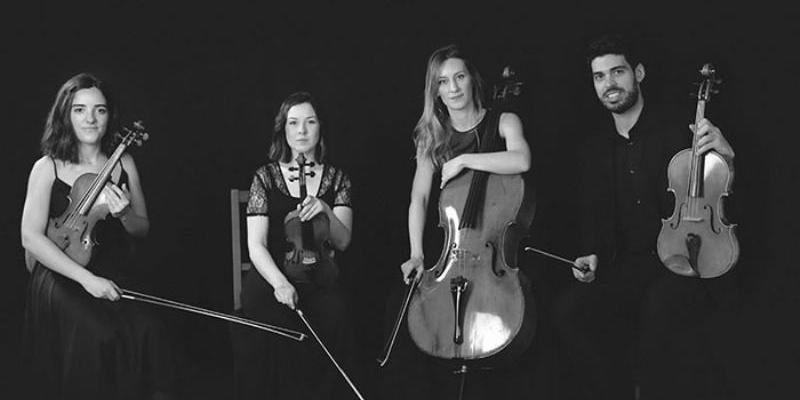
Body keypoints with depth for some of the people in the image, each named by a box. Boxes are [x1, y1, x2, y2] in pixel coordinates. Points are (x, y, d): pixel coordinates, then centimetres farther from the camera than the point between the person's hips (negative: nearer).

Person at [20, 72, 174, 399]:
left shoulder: (123, 164, 9)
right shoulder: (47, 168, -1)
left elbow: (143, 229, 16)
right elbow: (31, 238, -8)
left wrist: (124, 215, -9)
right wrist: (86, 278, -18)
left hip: (115, 282, 3)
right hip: (63, 284, -3)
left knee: (148, 333, -24)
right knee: (99, 339, -29)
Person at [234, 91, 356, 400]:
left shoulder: (337, 179, 11)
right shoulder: (266, 177, 5)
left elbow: (343, 241, 1)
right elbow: (256, 245, -4)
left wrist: (325, 210, -20)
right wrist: (279, 282, -23)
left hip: (321, 283, 1)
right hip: (274, 278, -1)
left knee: (333, 318, -31)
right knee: (272, 324, -33)